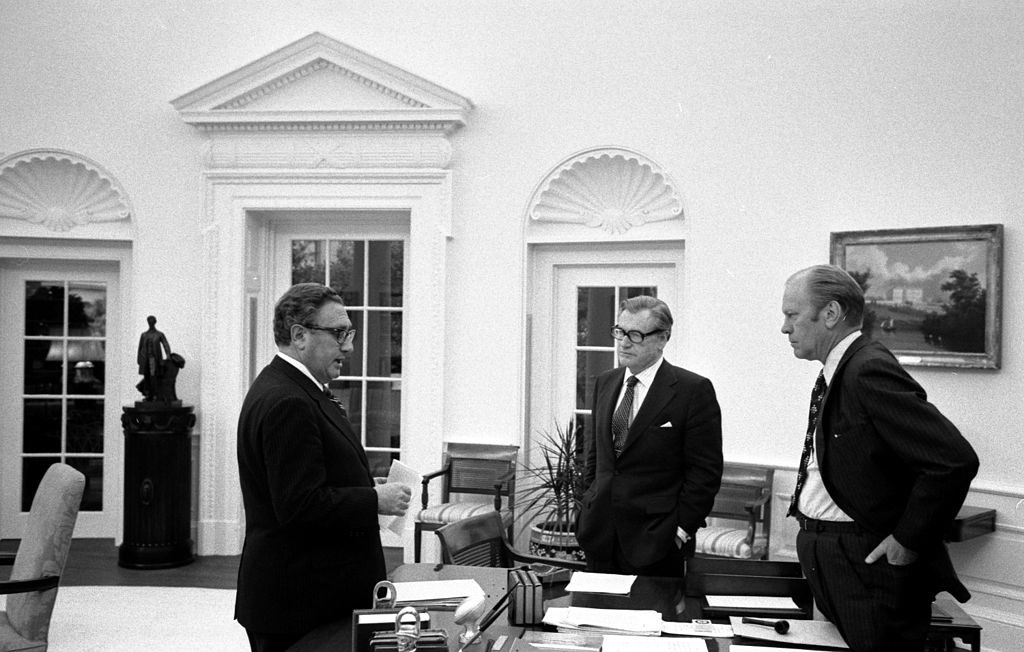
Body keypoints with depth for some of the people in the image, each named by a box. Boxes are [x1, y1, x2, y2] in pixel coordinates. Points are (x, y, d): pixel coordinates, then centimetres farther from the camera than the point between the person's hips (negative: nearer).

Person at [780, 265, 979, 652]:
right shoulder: (833, 375, 10)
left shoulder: (870, 370, -20)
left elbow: (955, 460, -27)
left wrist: (908, 541, -19)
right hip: (824, 563, 9)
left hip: (868, 563, -9)